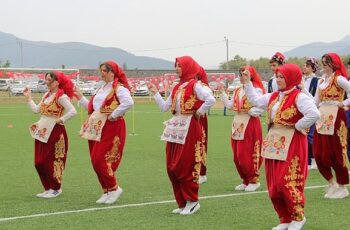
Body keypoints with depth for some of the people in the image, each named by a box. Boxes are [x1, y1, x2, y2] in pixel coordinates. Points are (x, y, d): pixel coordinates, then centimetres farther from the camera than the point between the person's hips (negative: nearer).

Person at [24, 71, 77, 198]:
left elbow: (73, 111, -22)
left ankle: (55, 189, 13)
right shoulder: (47, 95, 13)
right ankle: (48, 188, 21)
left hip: (54, 132, -8)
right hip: (42, 131, 8)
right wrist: (28, 97, 14)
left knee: (49, 161, -2)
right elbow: (36, 110, 14)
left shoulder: (61, 96, -13)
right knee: (39, 162, 8)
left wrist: (61, 120, -15)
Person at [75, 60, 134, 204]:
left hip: (111, 129, -9)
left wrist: (114, 114, -22)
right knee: (95, 161, 8)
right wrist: (80, 98, 17)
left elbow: (128, 102, -28)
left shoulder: (119, 88, -9)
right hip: (96, 128, 9)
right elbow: (91, 108, 21)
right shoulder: (101, 89, 19)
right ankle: (107, 192, 18)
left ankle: (114, 188, 2)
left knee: (100, 160, -13)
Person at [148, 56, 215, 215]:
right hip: (175, 128, 8)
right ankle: (182, 202, 17)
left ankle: (192, 201, 7)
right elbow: (164, 107, 14)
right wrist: (155, 92, 11)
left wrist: (199, 112, -15)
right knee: (172, 167, 8)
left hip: (189, 129, -8)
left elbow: (210, 100, -24)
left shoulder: (194, 85, -10)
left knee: (185, 166, -6)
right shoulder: (177, 87, 14)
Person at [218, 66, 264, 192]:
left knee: (248, 154, -7)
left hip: (250, 124, -8)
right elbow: (230, 105, 10)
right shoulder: (237, 91, 13)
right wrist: (222, 93, 7)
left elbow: (260, 108, -16)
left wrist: (248, 111, -16)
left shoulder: (256, 90, -9)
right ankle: (245, 180, 21)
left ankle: (253, 180, 8)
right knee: (237, 156, 9)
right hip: (238, 124, 8)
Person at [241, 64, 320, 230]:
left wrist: (297, 126, -17)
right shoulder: (274, 96, 12)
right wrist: (247, 83, 13)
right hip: (274, 143, 9)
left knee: (287, 182, -11)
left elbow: (314, 114, -26)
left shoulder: (299, 97, -14)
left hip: (291, 145, -9)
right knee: (274, 184, 9)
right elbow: (256, 101, 19)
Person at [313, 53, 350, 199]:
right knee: (319, 153, 5)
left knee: (336, 153, -2)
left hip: (335, 118, -7)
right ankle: (331, 184, 21)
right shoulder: (322, 80, 14)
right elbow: (316, 101, 16)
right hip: (322, 118, 7)